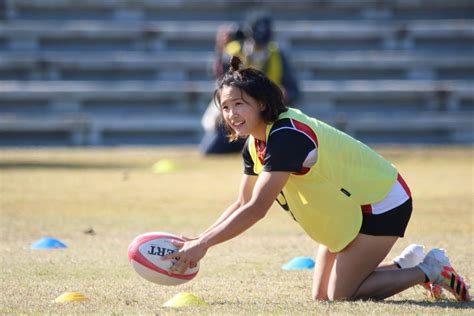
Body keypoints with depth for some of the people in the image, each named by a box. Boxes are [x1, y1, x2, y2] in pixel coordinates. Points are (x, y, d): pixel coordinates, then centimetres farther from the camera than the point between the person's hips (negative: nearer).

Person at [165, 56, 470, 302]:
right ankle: (407, 263, 22)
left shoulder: (287, 136, -31)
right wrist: (199, 240, -8)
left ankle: (430, 270, 5)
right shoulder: (255, 144, -2)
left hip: (381, 203, -9)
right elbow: (243, 204, 5)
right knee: (322, 295, 9)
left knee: (341, 295, -10)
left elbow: (256, 209, -36)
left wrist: (203, 245, -34)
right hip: (350, 210, 9)